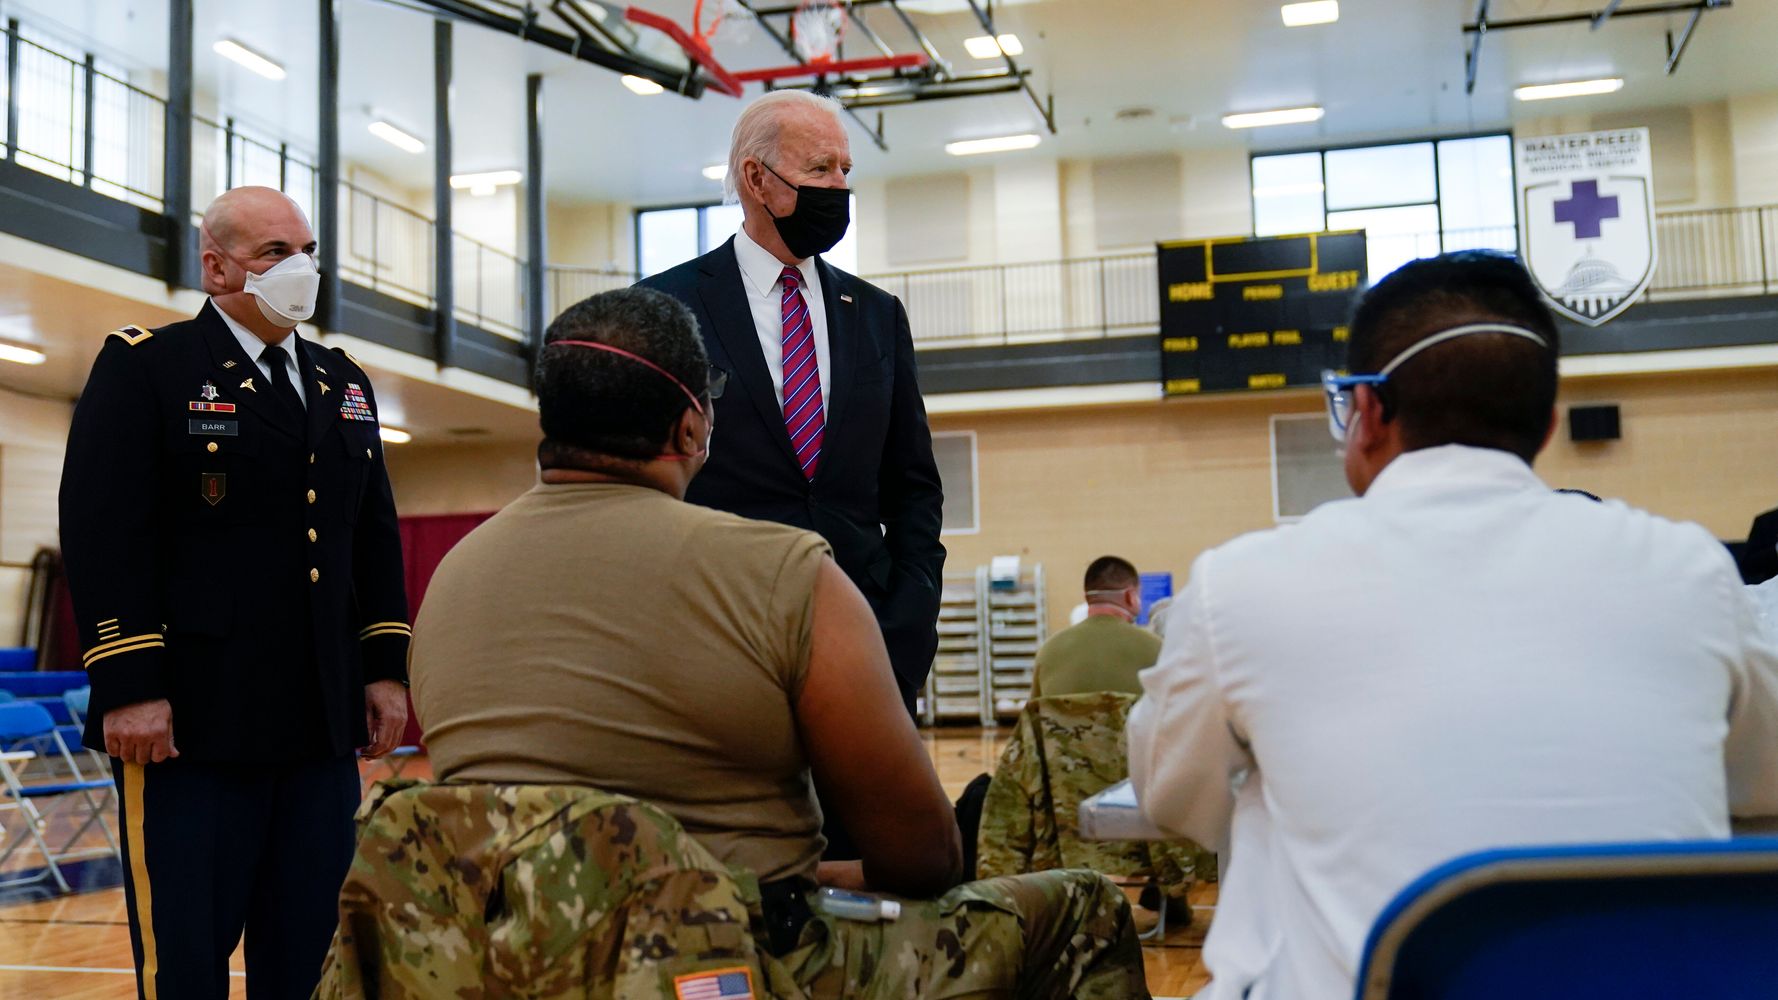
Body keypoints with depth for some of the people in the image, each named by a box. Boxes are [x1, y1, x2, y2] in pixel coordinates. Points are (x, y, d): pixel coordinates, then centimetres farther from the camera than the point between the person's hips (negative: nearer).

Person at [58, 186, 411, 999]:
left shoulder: (344, 383, 16)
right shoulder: (142, 368, -2)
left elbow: (376, 536, 17)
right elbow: (102, 531, -10)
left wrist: (385, 667, 9)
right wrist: (127, 688, -17)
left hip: (324, 725, 6)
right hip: (191, 723, -5)